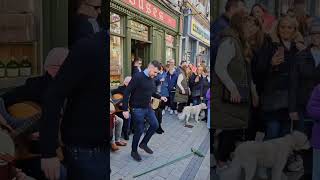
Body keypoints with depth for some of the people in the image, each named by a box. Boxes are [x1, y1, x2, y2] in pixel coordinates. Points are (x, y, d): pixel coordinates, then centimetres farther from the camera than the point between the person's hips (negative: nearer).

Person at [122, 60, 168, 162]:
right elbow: (127, 93, -20)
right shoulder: (138, 77, -20)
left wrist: (160, 97, 5)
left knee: (155, 125, 9)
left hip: (147, 107, 8)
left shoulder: (152, 79, 3)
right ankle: (134, 151, 23)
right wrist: (125, 109, -23)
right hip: (137, 108, -7)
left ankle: (143, 143, 29)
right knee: (139, 130, 1)